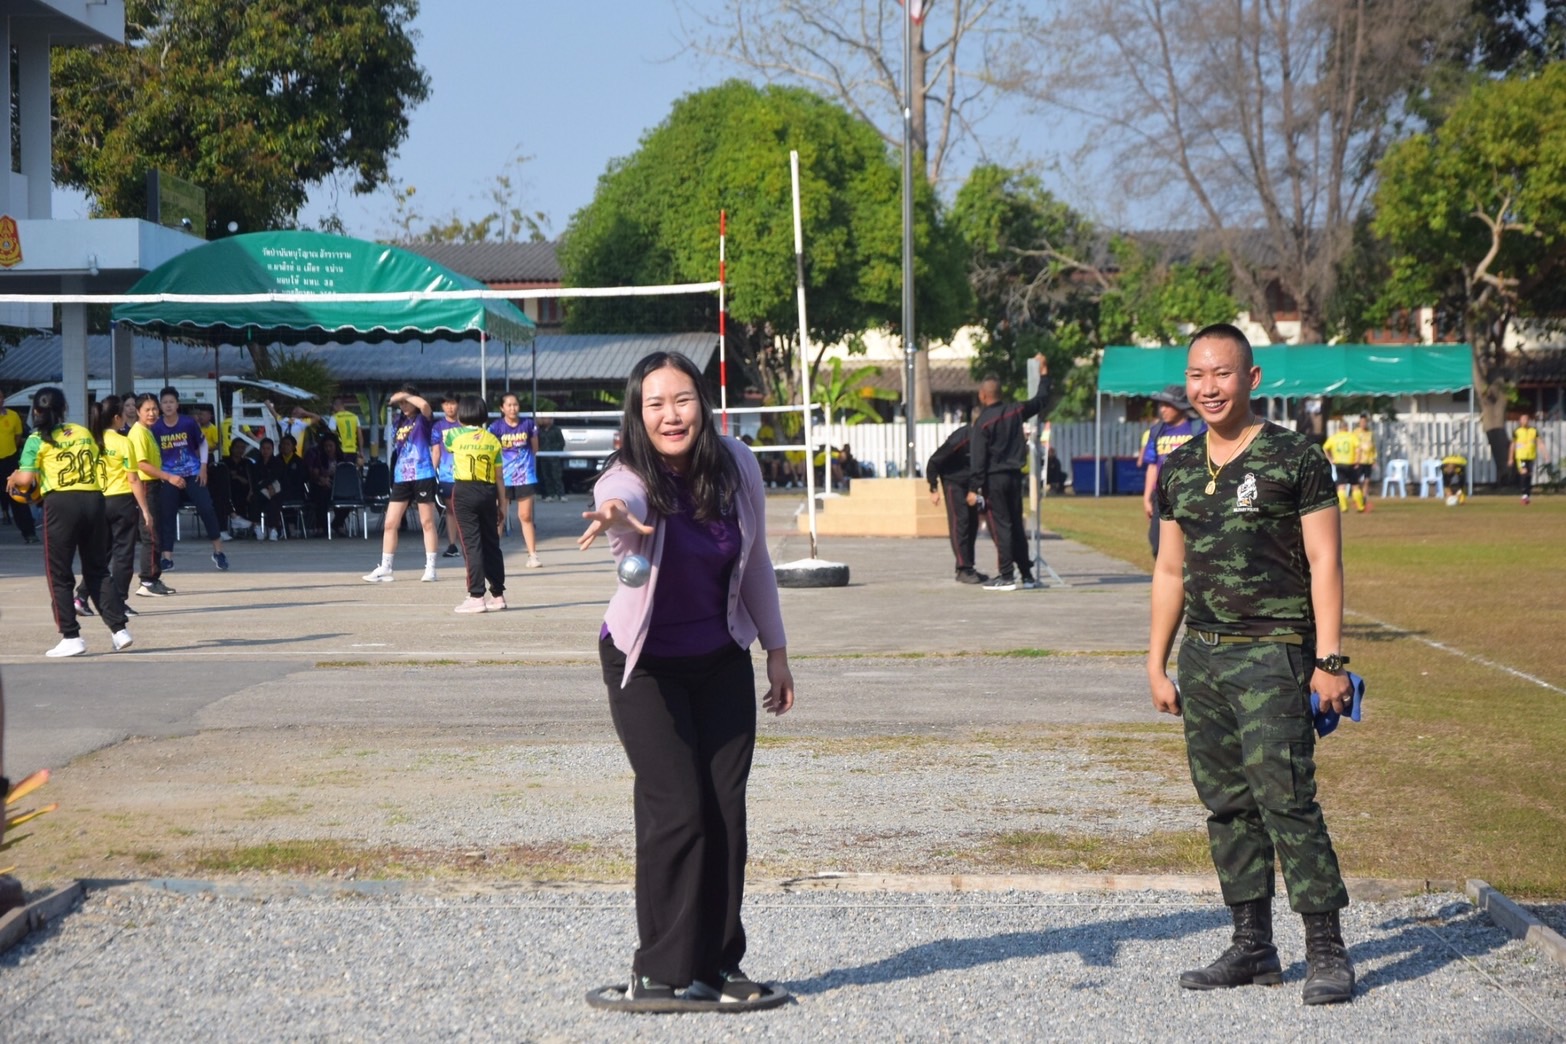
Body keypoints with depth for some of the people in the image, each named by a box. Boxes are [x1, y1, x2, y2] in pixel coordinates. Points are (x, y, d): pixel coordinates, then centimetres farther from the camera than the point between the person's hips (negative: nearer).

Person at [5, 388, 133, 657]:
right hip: (93, 499, 4)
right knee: (98, 570, 14)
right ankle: (119, 629, 7)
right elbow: (96, 462, 12)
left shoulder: (38, 440, -1)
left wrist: (13, 479, 11)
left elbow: (26, 478, -9)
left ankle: (71, 637, 2)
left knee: (59, 575, 6)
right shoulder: (84, 432, 13)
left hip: (61, 503, -4)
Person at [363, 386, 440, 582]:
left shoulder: (422, 420, -3)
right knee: (390, 524, 2)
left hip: (422, 476, -6)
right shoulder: (399, 423, 14)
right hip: (401, 478, 6)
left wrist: (404, 395, -17)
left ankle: (430, 568, 7)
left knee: (427, 523, 1)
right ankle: (385, 568, 6)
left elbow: (424, 405, -25)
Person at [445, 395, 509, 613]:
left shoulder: (455, 435, -3)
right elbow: (499, 476, 4)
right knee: (491, 543, 11)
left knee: (471, 544, -4)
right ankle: (498, 594, 17)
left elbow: (446, 447, 22)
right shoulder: (493, 440, 4)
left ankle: (476, 596, -9)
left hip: (464, 491, -3)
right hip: (488, 492, 3)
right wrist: (502, 503, 12)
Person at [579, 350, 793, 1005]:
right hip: (646, 668, -4)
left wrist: (776, 650, 7)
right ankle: (663, 970, -1)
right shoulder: (629, 479, -22)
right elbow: (625, 501, -49)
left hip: (723, 663, 4)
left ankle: (717, 964, 13)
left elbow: (755, 561, 4)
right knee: (677, 811, -11)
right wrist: (614, 515, -73)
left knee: (726, 811, 3)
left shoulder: (736, 465, -9)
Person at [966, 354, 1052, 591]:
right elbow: (1041, 401, 18)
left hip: (994, 478, -6)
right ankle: (1027, 575, 14)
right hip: (1014, 475, 6)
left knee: (1000, 526, -4)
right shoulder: (1014, 411, 3)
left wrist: (974, 488, -14)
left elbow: (978, 458, -15)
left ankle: (1006, 576, -6)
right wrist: (1044, 372, 30)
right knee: (1017, 525, 12)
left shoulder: (983, 421, -12)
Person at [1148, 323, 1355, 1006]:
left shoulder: (1295, 460, -4)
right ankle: (1253, 947, 15)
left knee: (1285, 798, -12)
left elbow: (1324, 562, -5)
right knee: (1226, 803, 8)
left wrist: (1328, 660, -11)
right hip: (1201, 655, 6)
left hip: (1272, 652, -6)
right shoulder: (1178, 471, 12)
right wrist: (1156, 665, 16)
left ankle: (1326, 950, -6)